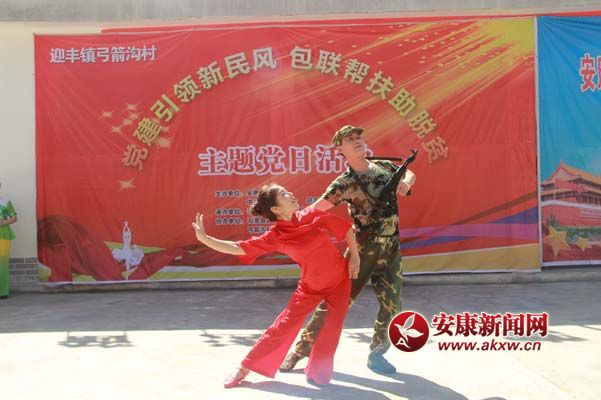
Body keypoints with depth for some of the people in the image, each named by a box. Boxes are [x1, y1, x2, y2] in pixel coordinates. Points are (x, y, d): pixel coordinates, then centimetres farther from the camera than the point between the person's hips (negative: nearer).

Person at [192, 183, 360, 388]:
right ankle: (245, 368, 12)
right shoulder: (275, 237, -17)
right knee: (283, 327, -2)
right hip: (310, 286, -1)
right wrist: (204, 238, -28)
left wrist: (354, 256, -3)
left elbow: (346, 228, 0)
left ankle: (317, 373, 13)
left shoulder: (313, 215, -12)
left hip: (340, 279, 1)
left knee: (332, 329, -8)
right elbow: (237, 248, -20)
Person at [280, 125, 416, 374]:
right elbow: (315, 209, -20)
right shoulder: (344, 183, -12)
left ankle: (376, 354, 24)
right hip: (364, 248, -4)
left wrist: (406, 182, -2)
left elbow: (409, 174, 22)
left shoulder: (384, 166, 5)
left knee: (391, 304, 3)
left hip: (391, 246, 5)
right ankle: (302, 348, 13)